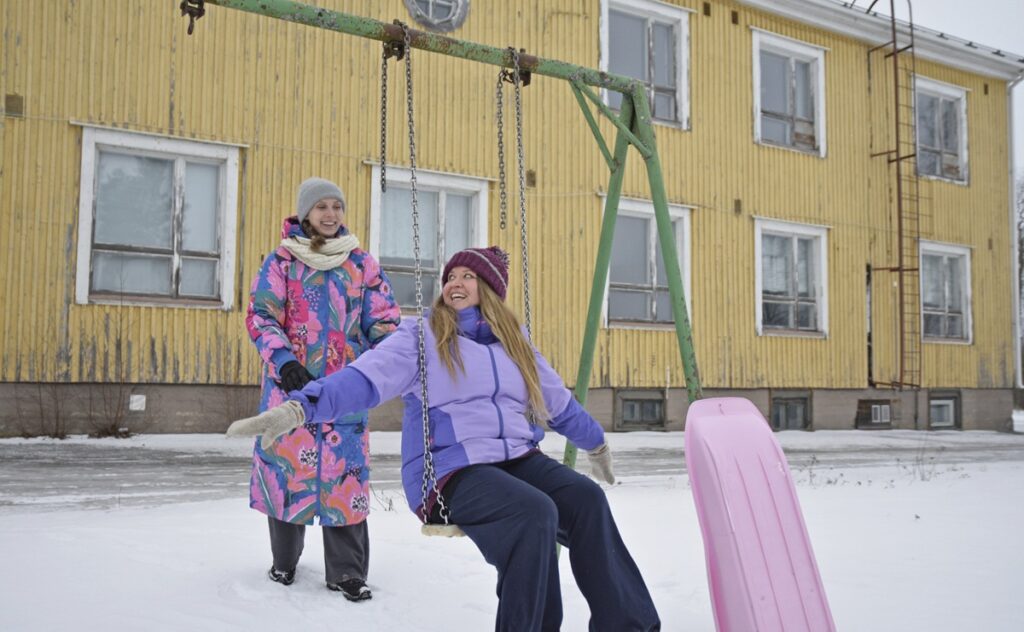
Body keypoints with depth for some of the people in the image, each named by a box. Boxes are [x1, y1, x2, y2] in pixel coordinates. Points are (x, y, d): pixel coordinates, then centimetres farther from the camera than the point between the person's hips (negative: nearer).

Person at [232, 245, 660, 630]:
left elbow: (560, 404, 32)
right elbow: (364, 379, -13)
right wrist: (299, 407, -28)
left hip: (516, 458, 5)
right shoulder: (422, 337, 2)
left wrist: (596, 443, 42)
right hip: (451, 471, -5)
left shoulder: (513, 343, 19)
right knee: (534, 511, -33)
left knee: (587, 499, -23)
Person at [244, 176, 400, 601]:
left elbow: (383, 319, 10)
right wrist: (282, 360, -18)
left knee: (346, 471, -1)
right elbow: (261, 316, -2)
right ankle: (284, 561, 25)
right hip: (291, 382, -1)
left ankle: (346, 571, 10)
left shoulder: (361, 262, 9)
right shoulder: (282, 260, 3)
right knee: (286, 466, 5)